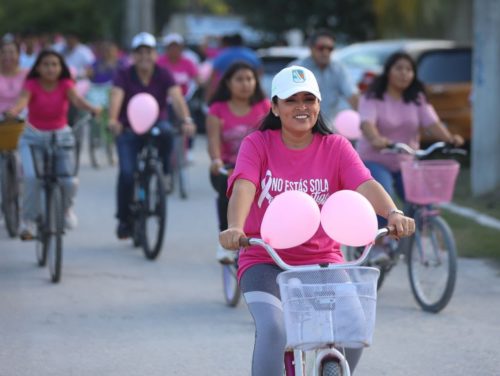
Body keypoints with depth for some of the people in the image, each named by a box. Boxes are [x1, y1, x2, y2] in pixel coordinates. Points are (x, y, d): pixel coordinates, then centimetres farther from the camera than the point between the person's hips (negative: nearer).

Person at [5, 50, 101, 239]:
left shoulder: (65, 84, -8)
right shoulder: (32, 84, -12)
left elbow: (76, 99, -27)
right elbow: (23, 99, -32)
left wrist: (91, 108, -49)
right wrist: (14, 111, -55)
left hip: (61, 137, 1)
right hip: (33, 137, -1)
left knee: (70, 180, -15)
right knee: (31, 177, -25)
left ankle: (66, 208, 21)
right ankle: (28, 222, -7)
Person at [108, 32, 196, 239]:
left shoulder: (163, 75, -4)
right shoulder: (124, 76, -7)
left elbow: (176, 97, -19)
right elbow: (116, 97, -23)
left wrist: (186, 119, -38)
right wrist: (113, 120, -44)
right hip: (129, 130, -1)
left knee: (166, 131, -36)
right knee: (127, 173, -18)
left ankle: (162, 173, -15)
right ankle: (124, 219, -2)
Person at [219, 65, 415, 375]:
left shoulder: (336, 147, 2)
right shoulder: (258, 144, -2)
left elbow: (365, 185, -15)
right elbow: (243, 187, -19)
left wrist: (393, 213, -36)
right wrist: (235, 228, -41)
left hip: (322, 260, 2)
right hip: (265, 262, -2)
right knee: (273, 328, -28)